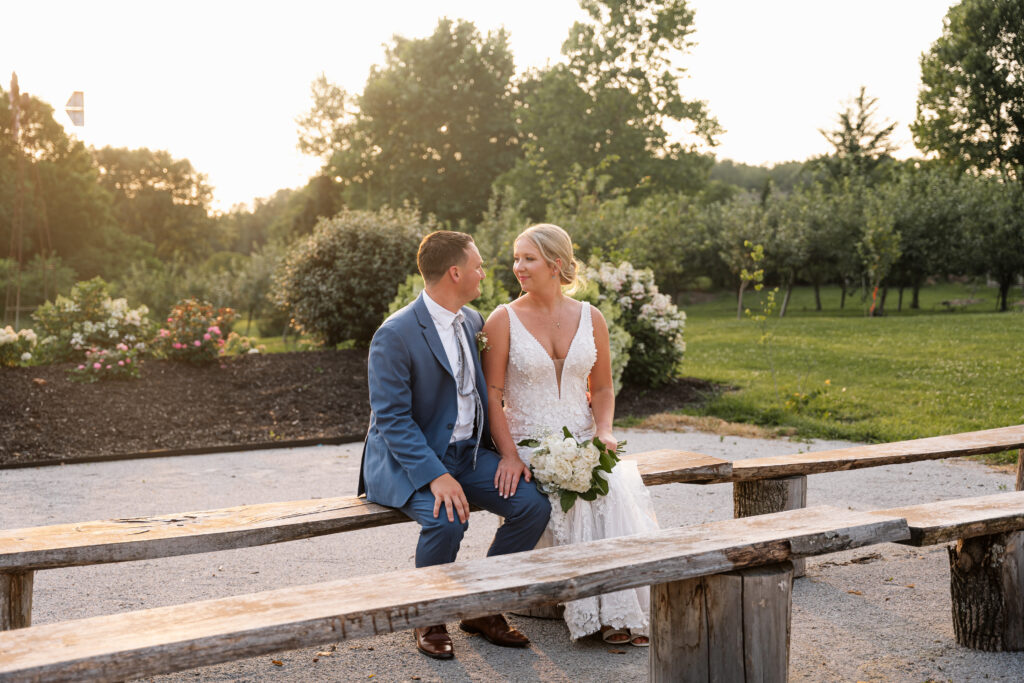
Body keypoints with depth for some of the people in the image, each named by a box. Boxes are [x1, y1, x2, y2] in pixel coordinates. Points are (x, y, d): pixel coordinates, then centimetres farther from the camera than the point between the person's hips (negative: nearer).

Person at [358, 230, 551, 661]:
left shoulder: (472, 321, 7)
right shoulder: (396, 334, -18)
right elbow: (392, 419, -20)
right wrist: (436, 475, -31)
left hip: (465, 452, 7)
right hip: (408, 459, -7)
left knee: (533, 506, -12)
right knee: (446, 520, -34)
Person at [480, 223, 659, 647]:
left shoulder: (590, 318, 7)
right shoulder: (504, 320, -2)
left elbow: (602, 388, 14)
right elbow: (491, 396, -5)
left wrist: (604, 432, -6)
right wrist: (509, 454, -16)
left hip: (583, 443, 3)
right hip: (528, 444, -3)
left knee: (618, 484, -27)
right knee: (579, 497, -29)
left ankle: (625, 610, -17)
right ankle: (601, 615, -16)